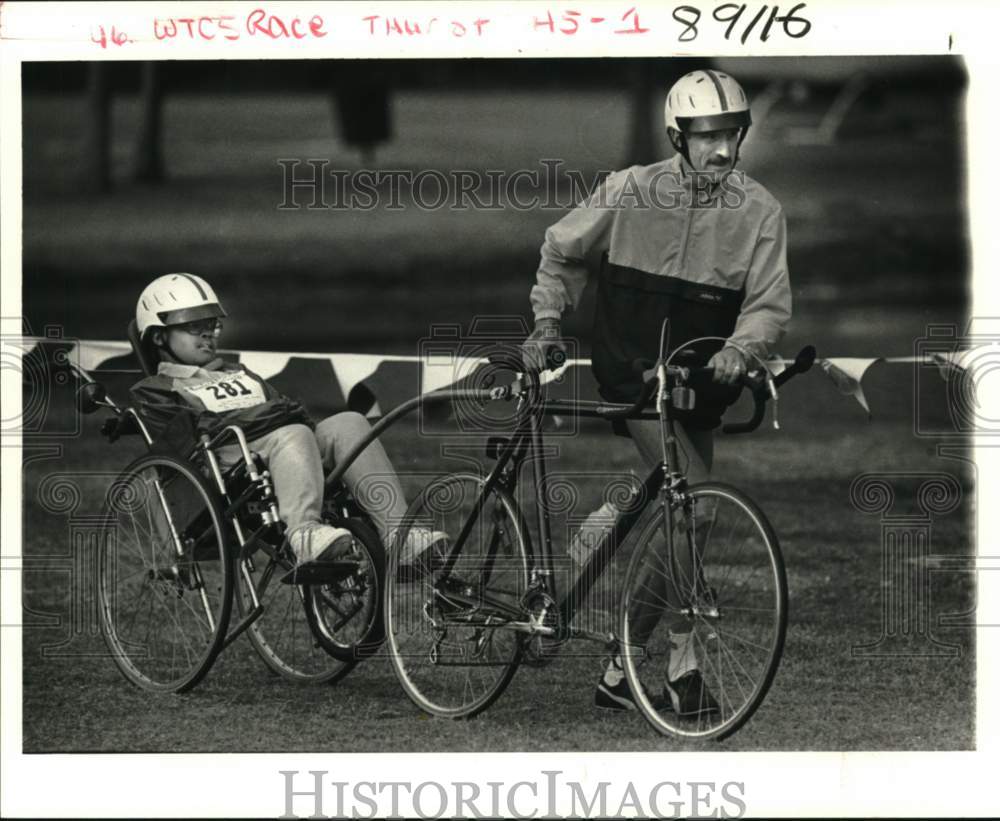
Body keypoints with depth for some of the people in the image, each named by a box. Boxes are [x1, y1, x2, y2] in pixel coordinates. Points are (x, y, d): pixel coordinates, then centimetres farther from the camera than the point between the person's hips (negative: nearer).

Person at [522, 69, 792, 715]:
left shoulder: (759, 211, -1)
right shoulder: (631, 192, -4)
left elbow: (771, 302, -8)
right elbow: (563, 252, 11)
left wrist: (739, 349, -27)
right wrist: (547, 321, 1)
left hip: (700, 383, 4)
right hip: (634, 371, -4)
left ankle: (621, 671, 21)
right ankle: (684, 667, -18)